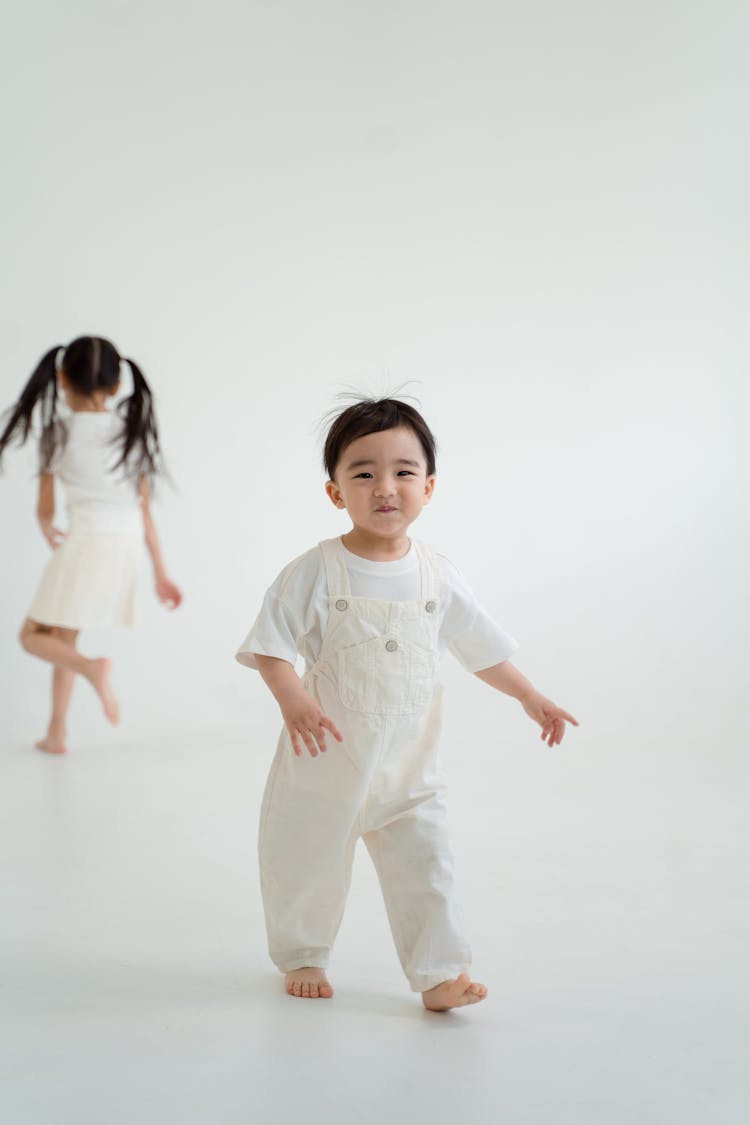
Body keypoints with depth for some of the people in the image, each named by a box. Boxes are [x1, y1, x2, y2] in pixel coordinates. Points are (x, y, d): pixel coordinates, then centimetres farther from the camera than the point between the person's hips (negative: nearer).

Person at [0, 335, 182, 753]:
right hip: (129, 547, 5)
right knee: (63, 637, 22)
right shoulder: (135, 432, 9)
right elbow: (144, 511, 8)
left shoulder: (58, 433, -2)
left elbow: (46, 508, 5)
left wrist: (49, 530, 29)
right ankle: (58, 732, 23)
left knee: (34, 635, 8)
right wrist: (162, 573, 12)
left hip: (85, 542, -5)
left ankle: (94, 669, -21)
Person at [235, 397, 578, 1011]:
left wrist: (530, 696, 5)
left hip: (409, 763, 2)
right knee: (307, 863, 13)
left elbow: (482, 648, 9)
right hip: (326, 756, -2)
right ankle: (302, 958, 35)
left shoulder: (438, 576, -2)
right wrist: (294, 701, -29)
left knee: (426, 866, -2)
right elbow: (271, 645, -13)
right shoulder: (314, 572, -12)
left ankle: (440, 973, 9)